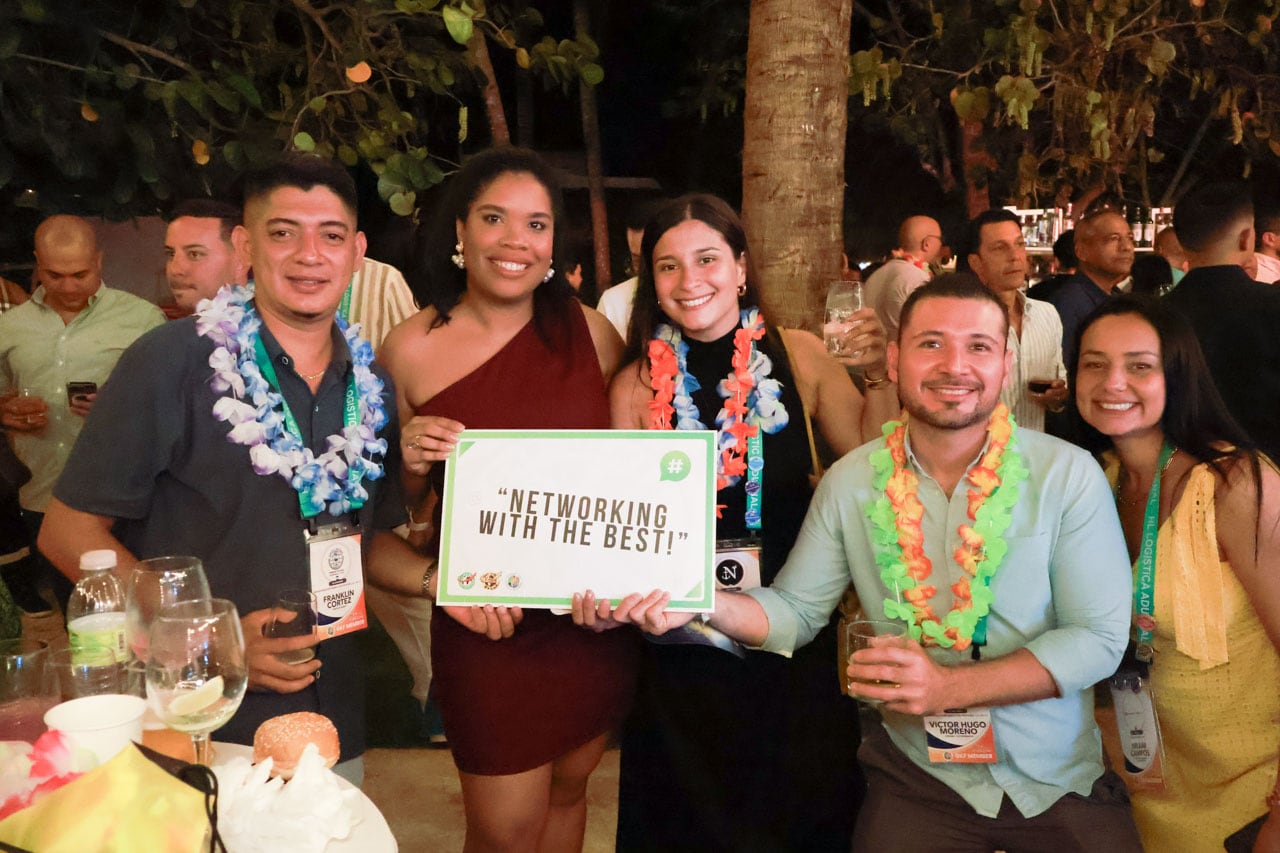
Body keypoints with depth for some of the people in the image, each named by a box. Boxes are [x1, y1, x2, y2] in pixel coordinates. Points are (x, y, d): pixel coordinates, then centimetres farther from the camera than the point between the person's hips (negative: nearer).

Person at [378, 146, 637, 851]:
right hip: (482, 626, -2)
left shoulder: (592, 334, -4)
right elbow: (402, 504, 4)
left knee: (568, 791, 22)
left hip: (592, 615, 2)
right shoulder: (411, 350, -8)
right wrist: (411, 460, -17)